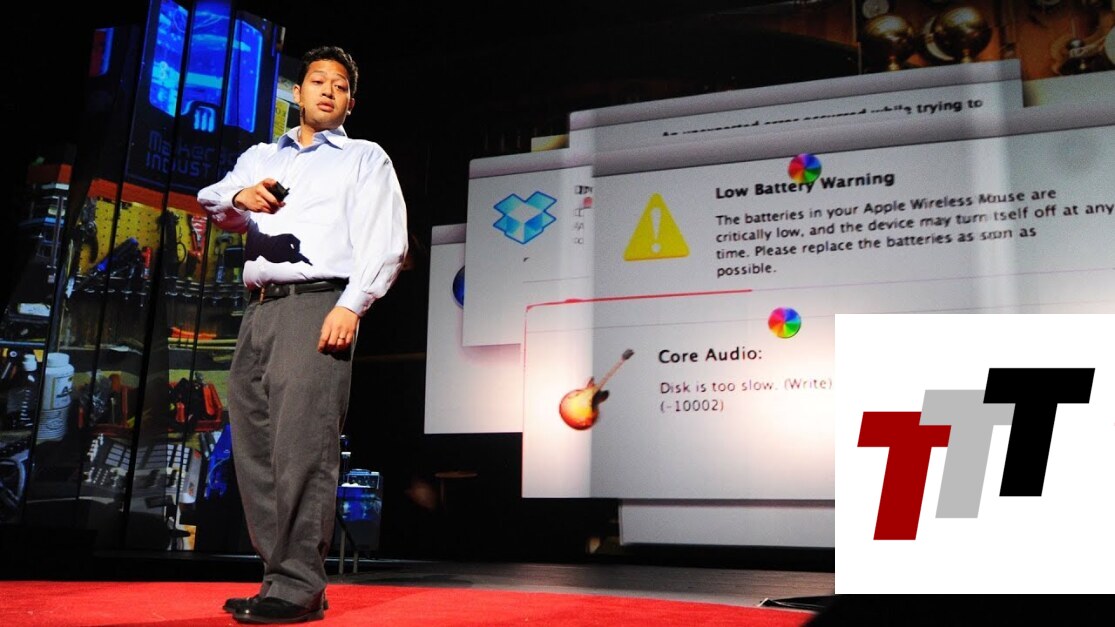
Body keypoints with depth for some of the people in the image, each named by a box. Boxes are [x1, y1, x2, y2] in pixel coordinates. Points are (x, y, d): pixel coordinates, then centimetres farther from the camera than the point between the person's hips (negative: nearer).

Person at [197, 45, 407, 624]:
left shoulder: (365, 158, 12)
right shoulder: (260, 157, 26)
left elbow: (384, 241, -1)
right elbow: (210, 203, 13)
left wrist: (351, 306, -15)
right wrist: (238, 197, -11)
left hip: (319, 303, -5)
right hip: (259, 309, 6)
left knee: (301, 446, -15)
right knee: (254, 446, 1)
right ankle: (278, 574, 8)